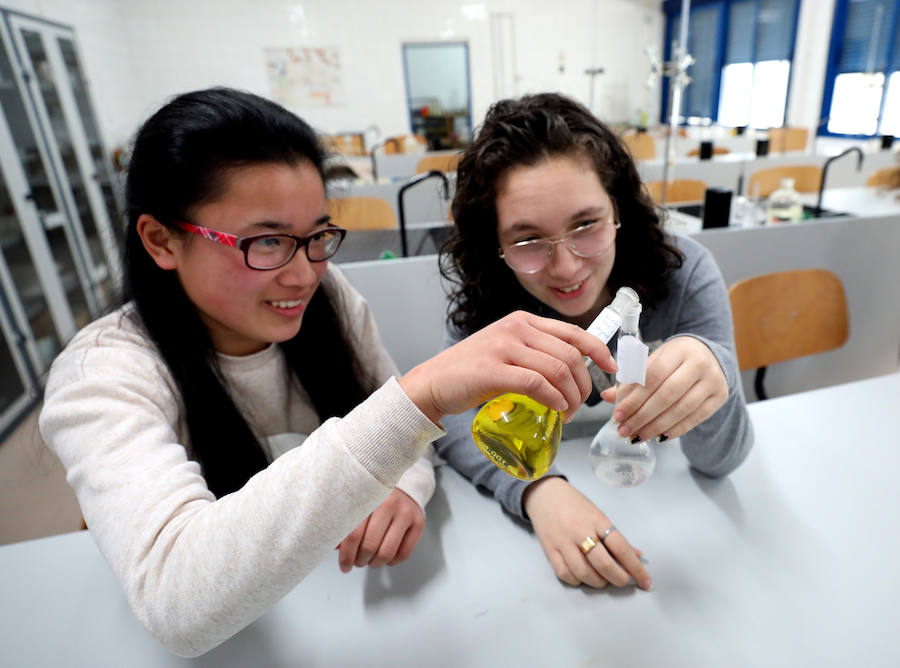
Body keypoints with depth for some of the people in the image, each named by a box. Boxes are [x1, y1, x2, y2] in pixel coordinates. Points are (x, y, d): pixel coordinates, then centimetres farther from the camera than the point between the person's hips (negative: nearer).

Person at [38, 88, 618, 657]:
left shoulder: (327, 295, -9)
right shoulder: (103, 376, -19)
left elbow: (391, 430, 0)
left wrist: (405, 485, -22)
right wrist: (418, 395, -43)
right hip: (240, 642, -2)